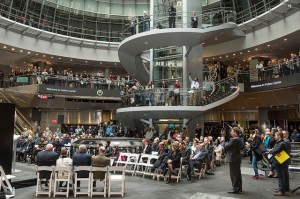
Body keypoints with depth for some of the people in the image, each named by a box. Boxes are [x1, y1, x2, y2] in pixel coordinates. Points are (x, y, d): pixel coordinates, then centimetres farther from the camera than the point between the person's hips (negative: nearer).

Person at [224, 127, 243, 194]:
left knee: (234, 174, -3)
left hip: (233, 159, -10)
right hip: (237, 158, 10)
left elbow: (226, 147, -21)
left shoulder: (234, 139, -20)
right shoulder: (238, 139, 13)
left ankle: (235, 189, 2)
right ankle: (239, 188, 25)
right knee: (238, 174, 16)